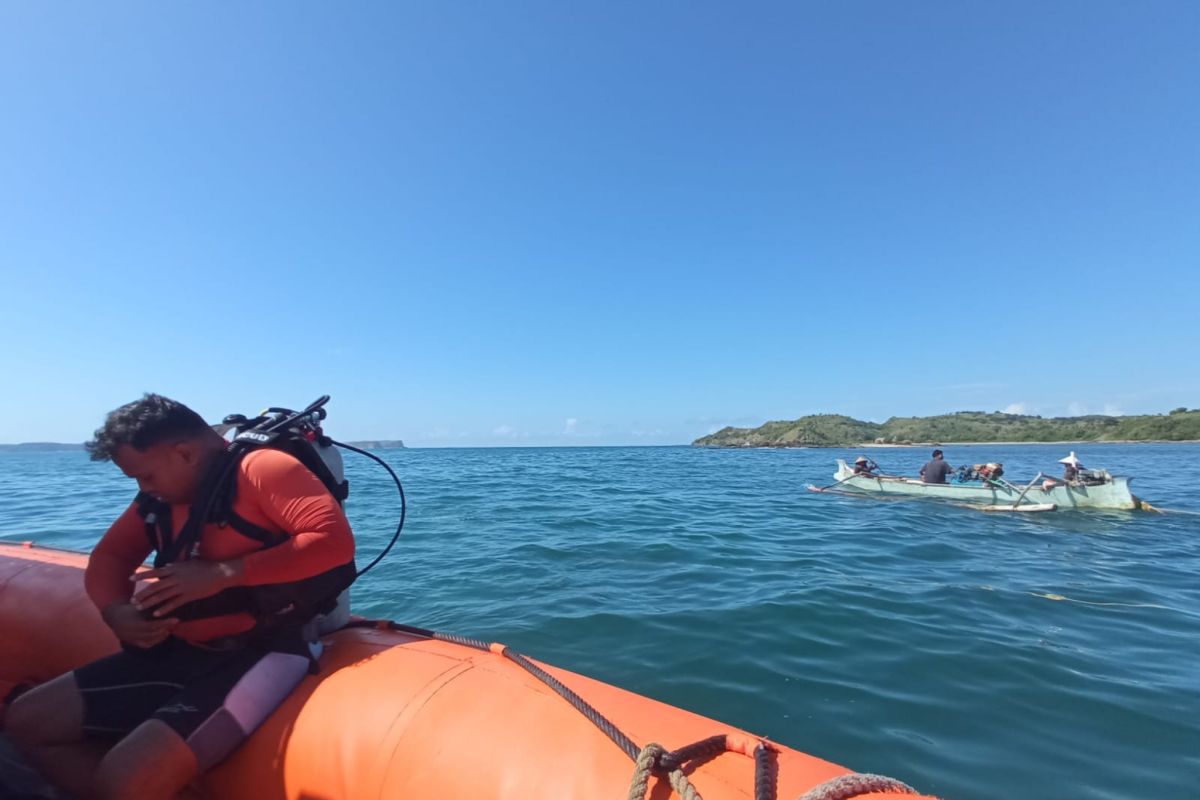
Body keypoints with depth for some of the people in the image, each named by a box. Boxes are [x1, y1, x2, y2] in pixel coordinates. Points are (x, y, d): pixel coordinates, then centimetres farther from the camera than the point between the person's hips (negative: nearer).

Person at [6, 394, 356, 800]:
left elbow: (336, 539, -27)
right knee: (26, 720, 9)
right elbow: (109, 556, 18)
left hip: (259, 653, -9)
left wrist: (222, 574, -25)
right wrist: (116, 612, -4)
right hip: (180, 650, 9)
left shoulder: (262, 467, -15)